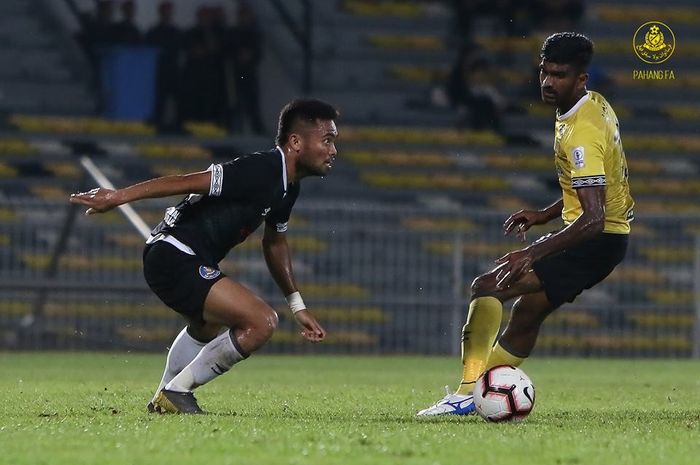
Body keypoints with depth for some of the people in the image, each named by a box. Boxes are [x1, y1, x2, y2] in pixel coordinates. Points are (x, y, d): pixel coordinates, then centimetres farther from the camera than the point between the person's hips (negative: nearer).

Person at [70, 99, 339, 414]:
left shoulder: (287, 186, 9)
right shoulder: (260, 171, -21)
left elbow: (274, 242, 25)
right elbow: (187, 182, -25)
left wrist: (297, 306, 27)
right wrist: (117, 197, -27)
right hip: (176, 260, -11)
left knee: (208, 328, 37)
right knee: (262, 322, -21)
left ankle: (165, 399, 57)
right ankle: (176, 392, -8)